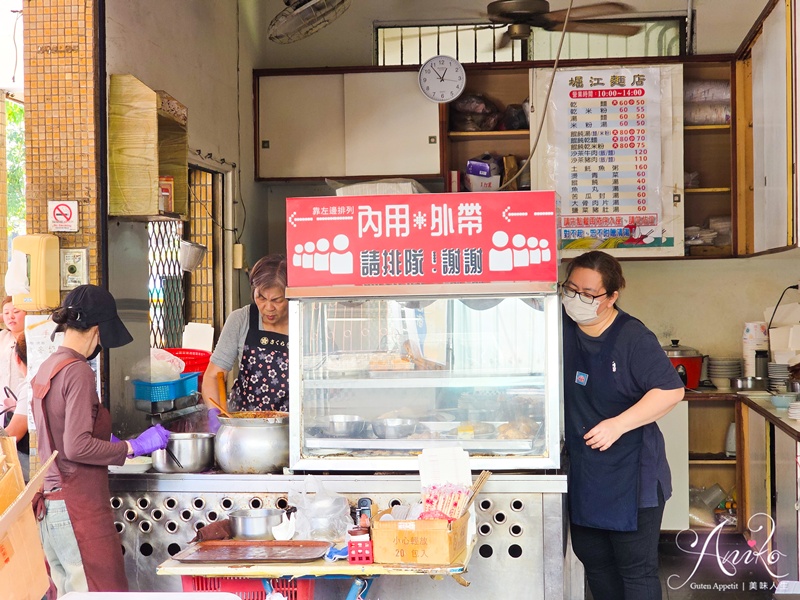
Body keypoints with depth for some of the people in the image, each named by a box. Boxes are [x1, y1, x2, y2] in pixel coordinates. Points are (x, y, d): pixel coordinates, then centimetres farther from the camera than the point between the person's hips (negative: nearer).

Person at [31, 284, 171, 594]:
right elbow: (77, 447, -19)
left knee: (68, 592, 12)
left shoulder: (47, 368, 12)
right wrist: (134, 446, -12)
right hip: (79, 506, -9)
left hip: (49, 508, 9)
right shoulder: (78, 371, -14)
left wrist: (106, 440, 21)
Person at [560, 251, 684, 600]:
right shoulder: (561, 327, 0)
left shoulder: (634, 338, -15)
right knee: (593, 560, 18)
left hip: (631, 473, -6)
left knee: (636, 568, 1)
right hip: (582, 471, 6)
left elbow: (671, 391, -18)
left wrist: (618, 424, -24)